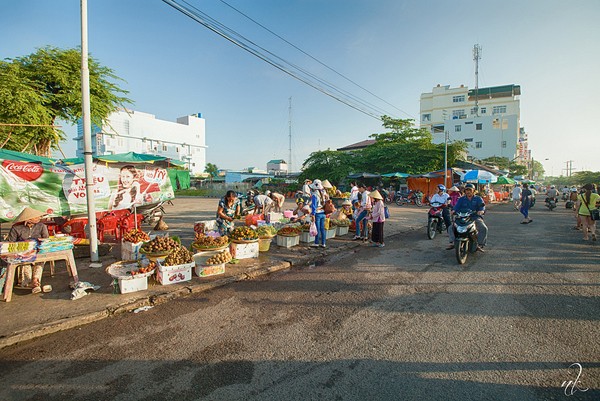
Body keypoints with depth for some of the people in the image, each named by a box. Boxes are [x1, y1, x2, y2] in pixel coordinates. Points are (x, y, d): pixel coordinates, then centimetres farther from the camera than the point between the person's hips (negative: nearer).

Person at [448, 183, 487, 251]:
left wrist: (481, 211, -31)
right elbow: (457, 206, 1)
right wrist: (454, 210, -23)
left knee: (483, 228, -29)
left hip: (475, 217, -1)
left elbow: (482, 205, -6)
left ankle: (480, 244, -18)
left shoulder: (478, 198, 12)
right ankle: (453, 243, -16)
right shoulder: (461, 199, 17)